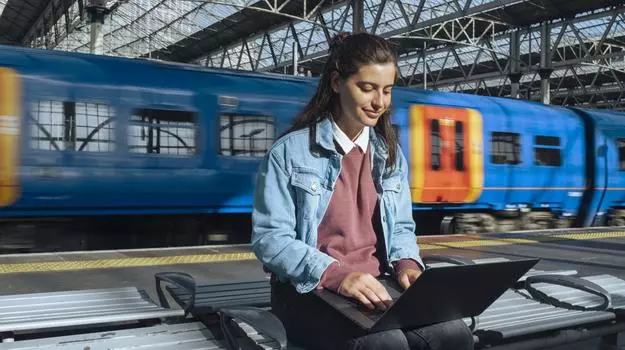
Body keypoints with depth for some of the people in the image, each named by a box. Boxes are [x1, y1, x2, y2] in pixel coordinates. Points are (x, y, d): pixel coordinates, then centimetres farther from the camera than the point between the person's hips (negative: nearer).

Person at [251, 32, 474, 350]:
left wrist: (407, 264, -8)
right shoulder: (289, 152, -6)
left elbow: (401, 227, 16)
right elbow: (269, 238, -12)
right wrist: (335, 275, -25)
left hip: (376, 288, 5)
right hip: (309, 292, -5)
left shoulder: (391, 155, 11)